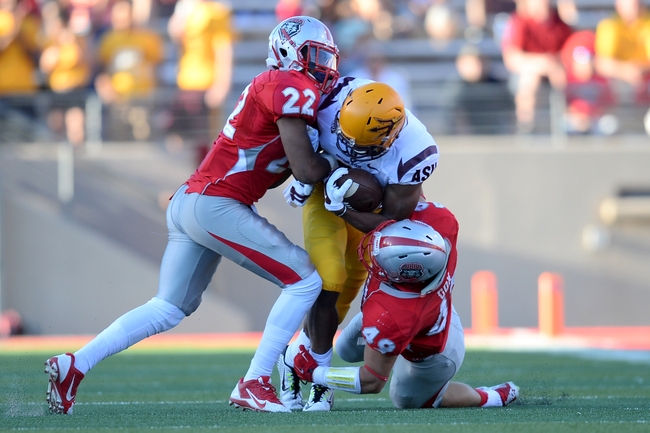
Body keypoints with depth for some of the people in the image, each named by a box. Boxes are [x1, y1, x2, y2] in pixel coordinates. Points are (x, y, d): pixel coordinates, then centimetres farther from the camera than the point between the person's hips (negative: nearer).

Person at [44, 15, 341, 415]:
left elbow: (272, 170, 21)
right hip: (216, 206, -10)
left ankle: (72, 365, 14)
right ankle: (254, 384, -5)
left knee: (168, 309, 18)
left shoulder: (270, 88, 21)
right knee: (305, 280, -3)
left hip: (187, 201, 10)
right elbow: (307, 170, -12)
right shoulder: (293, 89, -9)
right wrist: (337, 162, 7)